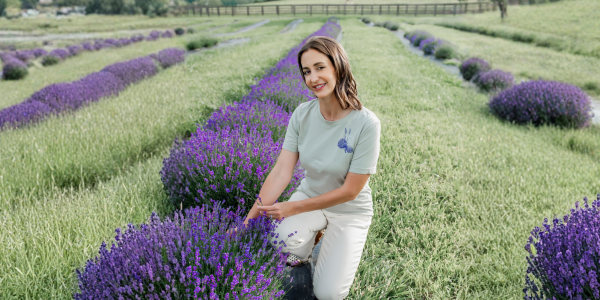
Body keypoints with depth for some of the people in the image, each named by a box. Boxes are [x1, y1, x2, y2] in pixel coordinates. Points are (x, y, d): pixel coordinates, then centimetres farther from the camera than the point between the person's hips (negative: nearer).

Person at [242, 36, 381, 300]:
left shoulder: (366, 124, -25)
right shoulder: (302, 115, -12)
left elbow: (350, 191, -21)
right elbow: (281, 171, -15)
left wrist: (292, 208, -21)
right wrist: (249, 220, -23)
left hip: (350, 209, -2)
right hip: (309, 195, 3)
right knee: (285, 237, -30)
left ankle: (341, 246, 21)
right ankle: (301, 254, 7)